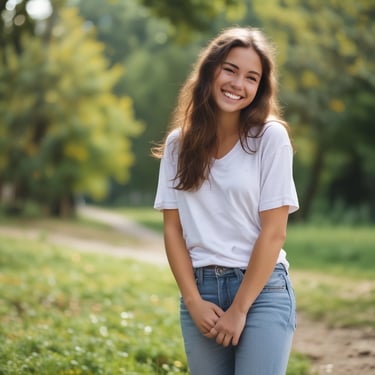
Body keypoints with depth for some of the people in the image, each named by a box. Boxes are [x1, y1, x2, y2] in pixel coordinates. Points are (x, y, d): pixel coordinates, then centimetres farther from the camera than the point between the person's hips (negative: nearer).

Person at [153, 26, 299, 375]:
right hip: (200, 290, 3)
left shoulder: (270, 137, -4)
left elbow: (273, 231, -8)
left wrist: (240, 308, -10)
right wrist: (193, 301, -6)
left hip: (261, 290, -3)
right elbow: (172, 229, 4)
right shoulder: (179, 143, 5)